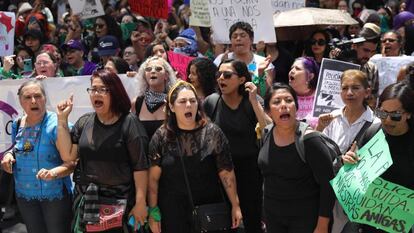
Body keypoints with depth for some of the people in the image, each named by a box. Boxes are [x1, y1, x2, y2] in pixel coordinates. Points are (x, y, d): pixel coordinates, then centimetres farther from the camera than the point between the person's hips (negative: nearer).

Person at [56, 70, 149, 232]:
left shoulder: (129, 123, -8)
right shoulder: (84, 122, 8)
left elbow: (140, 166, -10)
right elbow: (68, 156, 0)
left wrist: (140, 202, -13)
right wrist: (62, 119, -2)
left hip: (119, 201, -4)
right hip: (85, 200, 5)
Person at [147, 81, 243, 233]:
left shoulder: (212, 133, -8)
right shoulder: (161, 137, -6)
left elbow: (226, 173, -6)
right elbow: (154, 178, -3)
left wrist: (235, 205, -5)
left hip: (209, 209, 0)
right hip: (172, 213, 0)